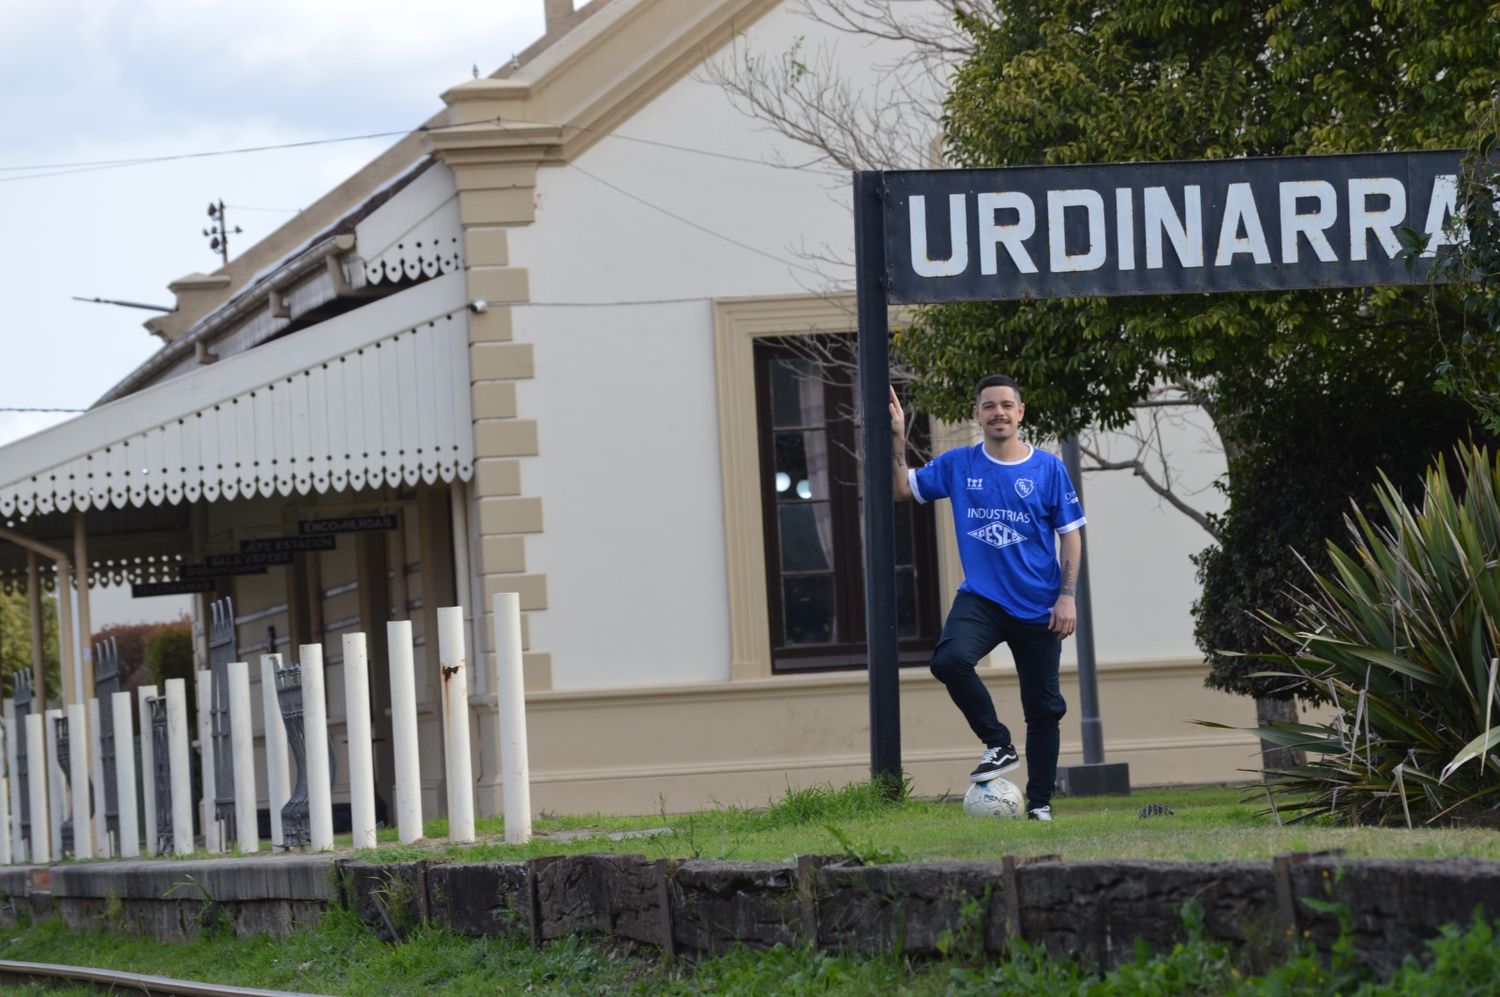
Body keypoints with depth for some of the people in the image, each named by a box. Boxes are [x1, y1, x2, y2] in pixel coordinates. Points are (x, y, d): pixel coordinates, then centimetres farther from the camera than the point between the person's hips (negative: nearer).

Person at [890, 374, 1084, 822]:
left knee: (1043, 707, 4)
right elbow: (902, 489, 9)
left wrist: (1067, 596, -6)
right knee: (950, 659, -28)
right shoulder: (957, 465, 4)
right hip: (981, 597, 1)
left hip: (1038, 607, -1)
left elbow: (1070, 534, 1)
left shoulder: (1048, 469, -2)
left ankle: (1040, 802, 16)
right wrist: (897, 440, -4)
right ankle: (998, 746, -10)